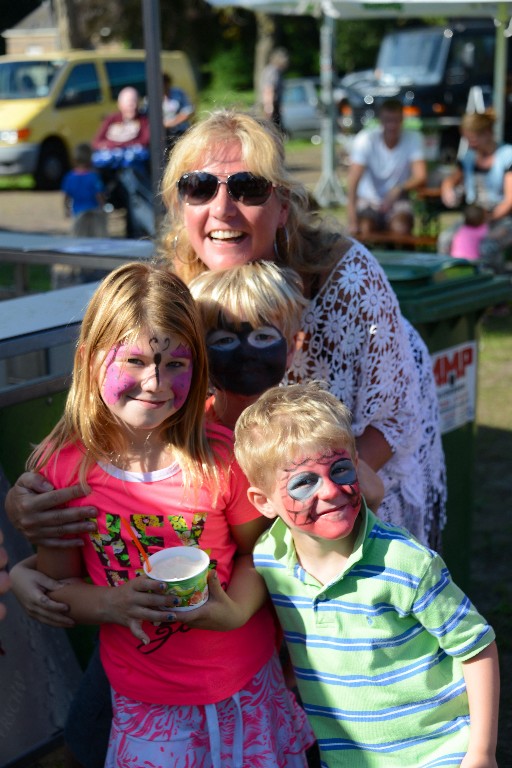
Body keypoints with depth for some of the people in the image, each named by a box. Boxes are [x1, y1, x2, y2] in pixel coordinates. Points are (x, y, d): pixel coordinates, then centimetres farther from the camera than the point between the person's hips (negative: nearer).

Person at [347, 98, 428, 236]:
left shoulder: (413, 139, -11)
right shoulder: (366, 139, -17)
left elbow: (421, 177, -17)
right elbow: (353, 180, -25)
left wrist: (398, 190, -40)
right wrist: (352, 221, -37)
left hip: (397, 202, 1)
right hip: (368, 201, -1)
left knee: (401, 228, -31)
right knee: (364, 230, -30)